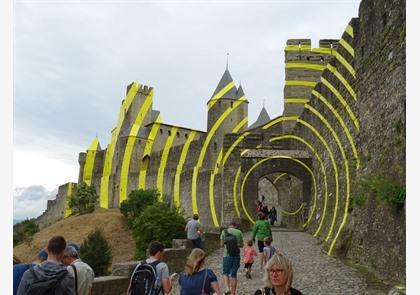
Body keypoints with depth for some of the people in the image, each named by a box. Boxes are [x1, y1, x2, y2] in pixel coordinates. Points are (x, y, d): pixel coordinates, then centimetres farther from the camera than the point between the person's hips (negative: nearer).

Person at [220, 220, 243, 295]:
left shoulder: (224, 232, 0)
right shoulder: (239, 232, 0)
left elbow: (221, 245, 1)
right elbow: (242, 245, 5)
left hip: (227, 255, -1)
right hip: (236, 255, 1)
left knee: (226, 273, 14)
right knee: (234, 274, 12)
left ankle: (227, 288, -7)